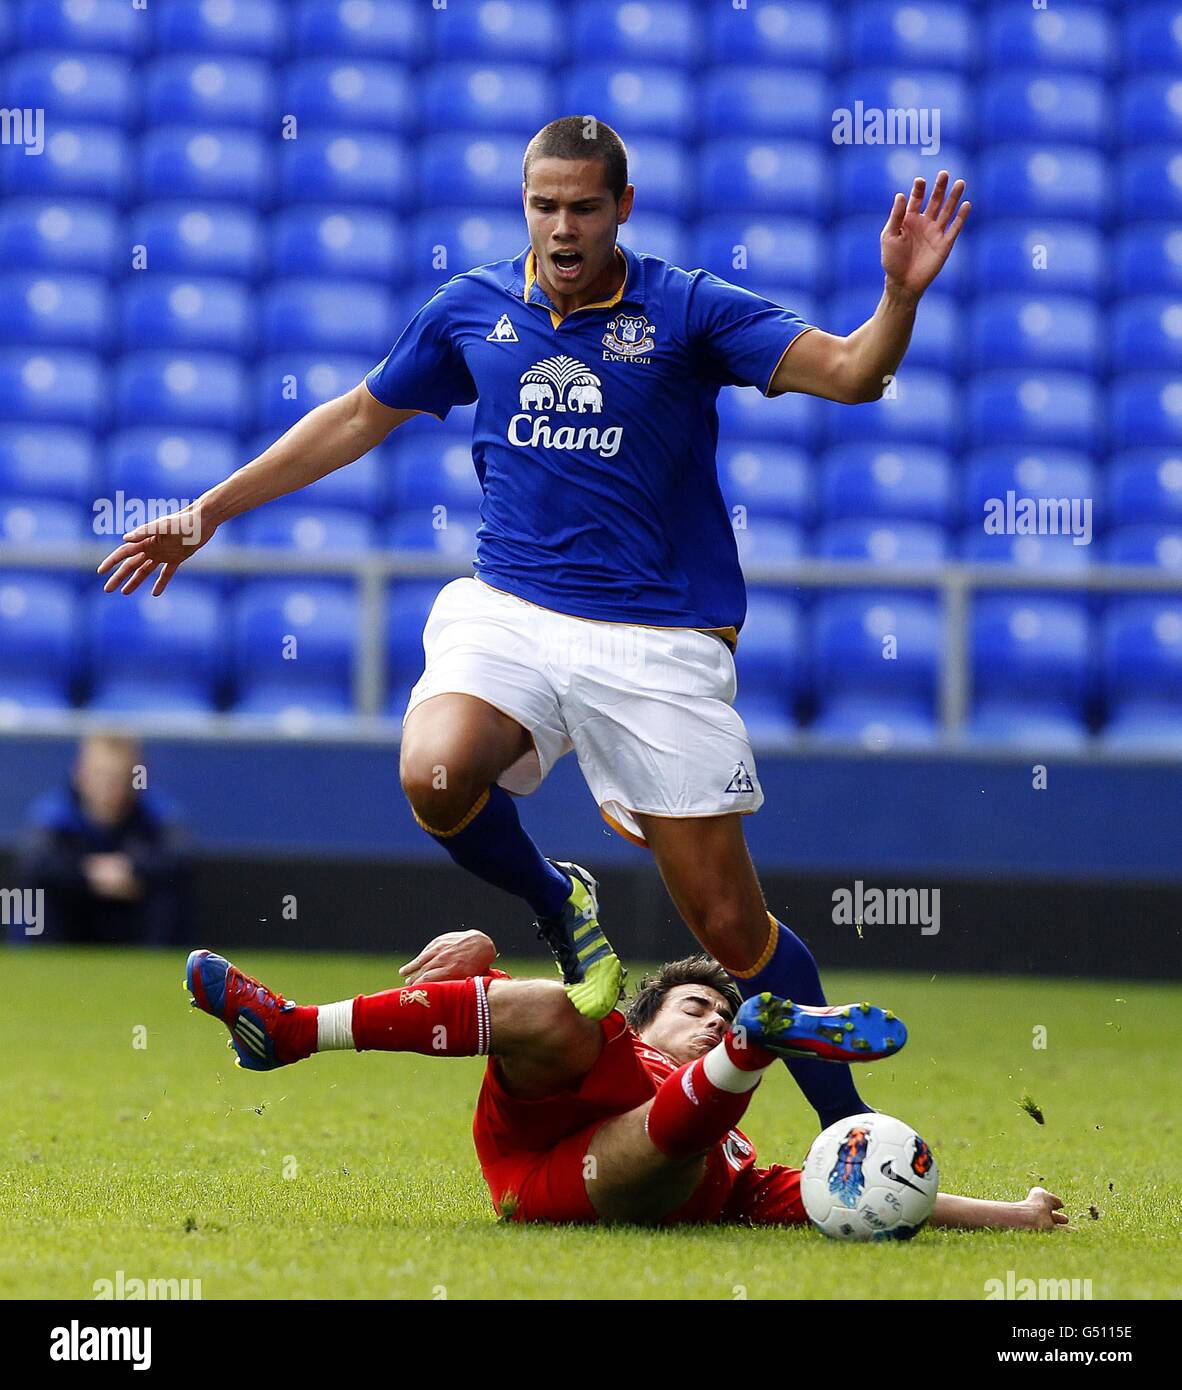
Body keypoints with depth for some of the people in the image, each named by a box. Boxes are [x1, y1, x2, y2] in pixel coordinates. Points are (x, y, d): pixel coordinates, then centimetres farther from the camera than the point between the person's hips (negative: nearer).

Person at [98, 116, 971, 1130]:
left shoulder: (688, 311, -3)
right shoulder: (472, 310, 7)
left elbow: (851, 373, -12)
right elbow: (360, 418, 21)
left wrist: (901, 294, -32)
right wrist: (210, 511, 23)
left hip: (657, 644, -3)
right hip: (508, 613, 3)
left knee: (729, 924, -4)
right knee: (437, 775, -31)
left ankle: (849, 1128, 14)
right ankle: (559, 907, 1)